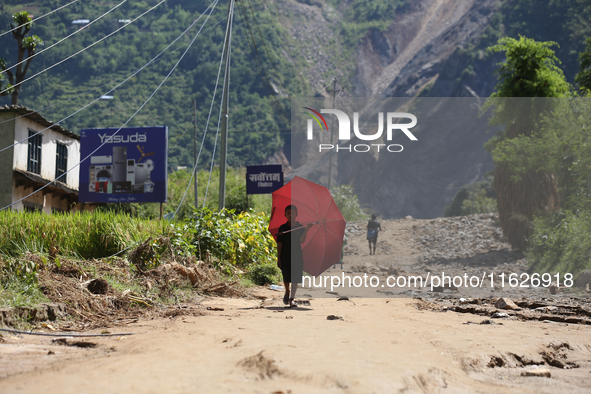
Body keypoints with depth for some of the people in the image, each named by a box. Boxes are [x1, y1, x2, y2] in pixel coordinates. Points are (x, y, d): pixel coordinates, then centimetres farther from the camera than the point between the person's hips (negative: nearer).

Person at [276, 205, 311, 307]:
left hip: (297, 256, 1)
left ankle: (292, 298, 2)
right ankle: (287, 292, 27)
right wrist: (278, 258, -2)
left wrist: (306, 230, -16)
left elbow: (301, 241, -7)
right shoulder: (283, 228, 3)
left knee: (295, 278, -3)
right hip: (285, 256, 0)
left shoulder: (300, 227, 5)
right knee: (286, 277, -1)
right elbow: (279, 243, 2)